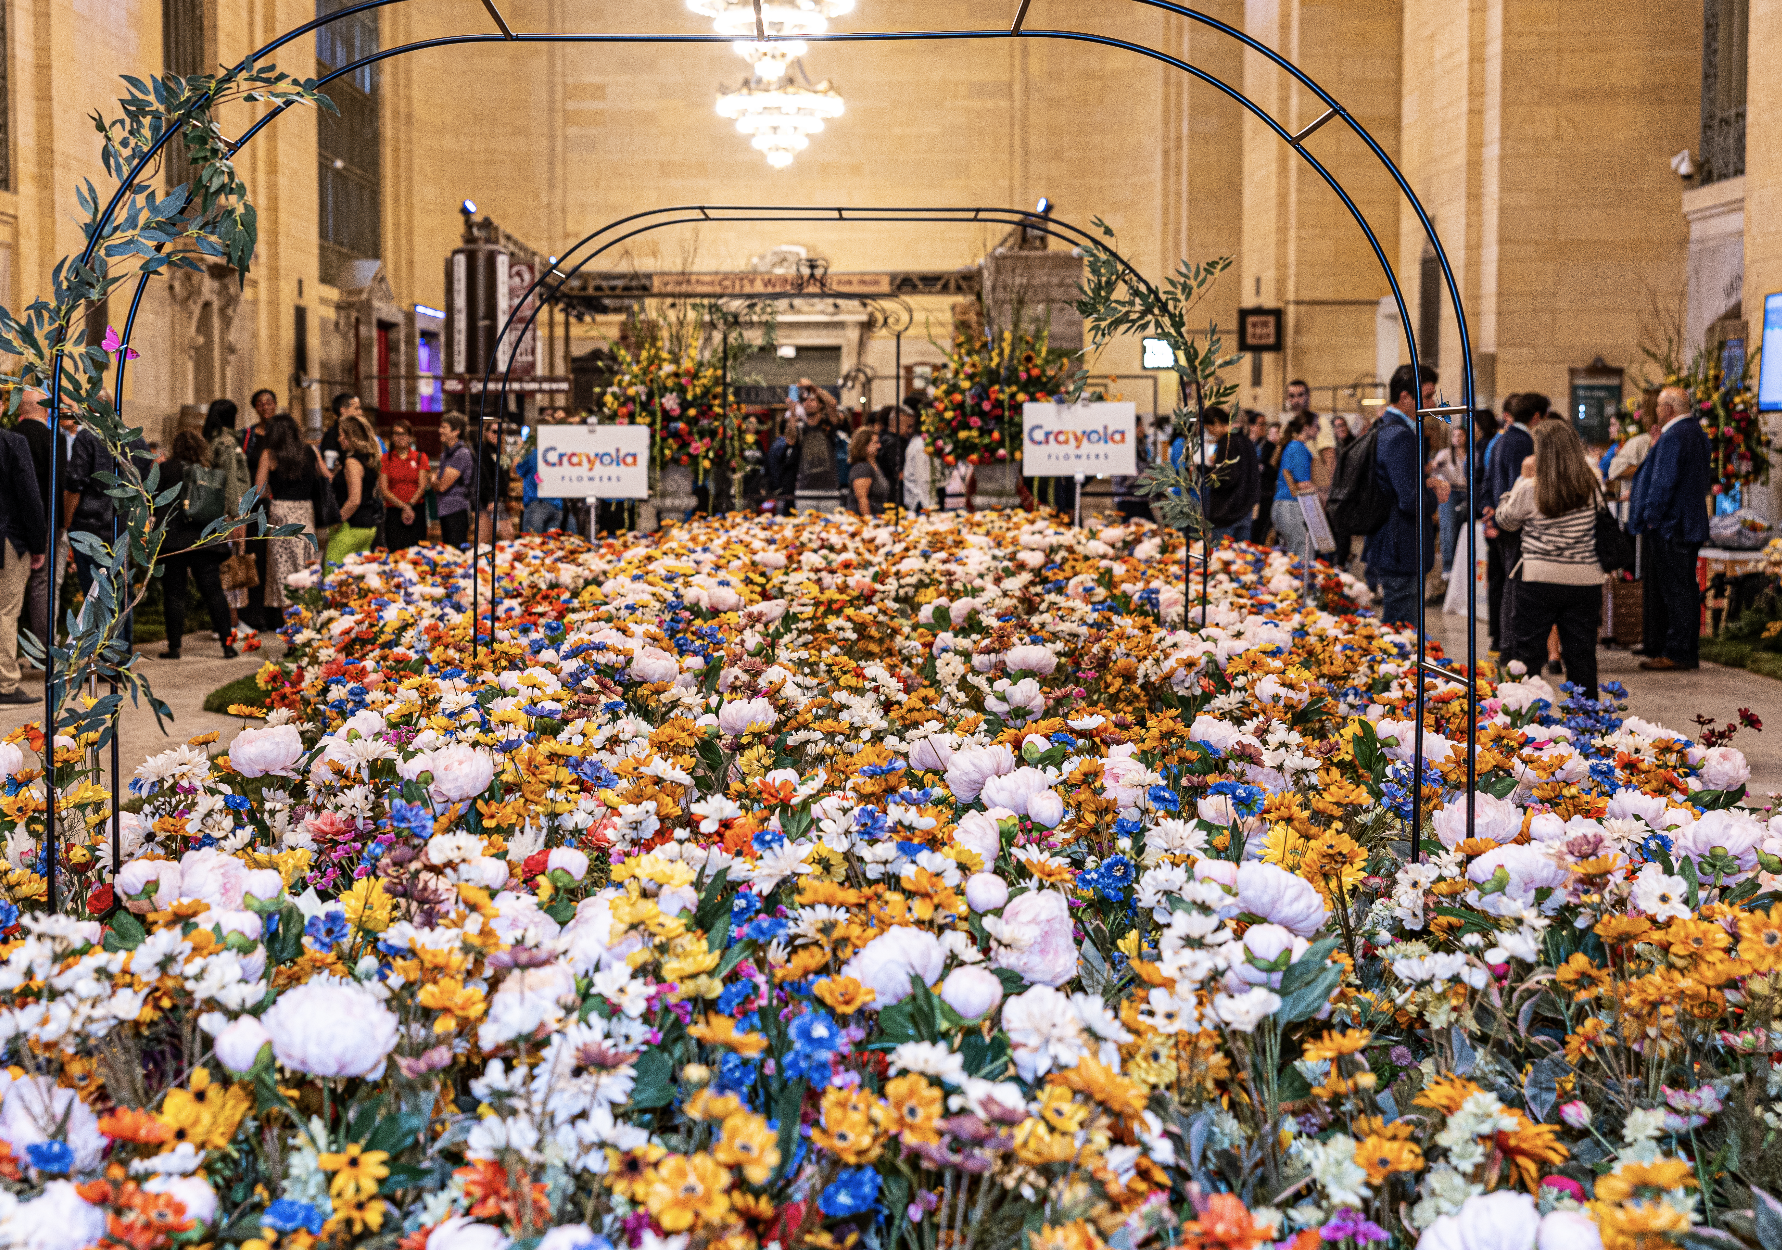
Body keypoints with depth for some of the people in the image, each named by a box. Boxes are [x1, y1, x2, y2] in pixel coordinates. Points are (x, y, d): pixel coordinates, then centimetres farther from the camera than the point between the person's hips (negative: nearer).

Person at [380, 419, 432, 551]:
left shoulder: (420, 457, 9)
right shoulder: (385, 458, 6)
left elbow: (422, 487, 3)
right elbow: (384, 489, 0)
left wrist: (410, 506, -10)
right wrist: (404, 506, -10)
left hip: (417, 510, 1)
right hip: (393, 512, -1)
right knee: (396, 552, -9)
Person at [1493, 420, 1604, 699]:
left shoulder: (1529, 489, -10)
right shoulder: (1591, 488, -1)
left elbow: (1505, 521, 6)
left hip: (1537, 581, -3)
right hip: (1585, 581, 3)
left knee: (1525, 655, 8)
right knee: (1581, 657, 11)